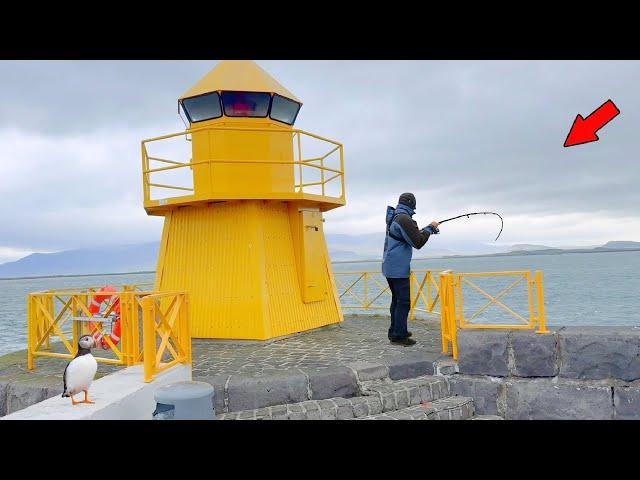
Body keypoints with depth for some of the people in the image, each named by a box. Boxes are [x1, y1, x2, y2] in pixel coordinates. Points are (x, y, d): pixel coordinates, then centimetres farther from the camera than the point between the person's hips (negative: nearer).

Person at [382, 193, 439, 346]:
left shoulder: (394, 217, 13)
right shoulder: (404, 219, -17)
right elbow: (418, 243, -16)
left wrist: (426, 230, 19)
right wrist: (430, 228, -4)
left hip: (390, 267, 10)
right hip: (398, 268, -10)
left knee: (397, 300, 17)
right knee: (403, 302, -5)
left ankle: (395, 331, 24)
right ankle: (399, 336, -2)